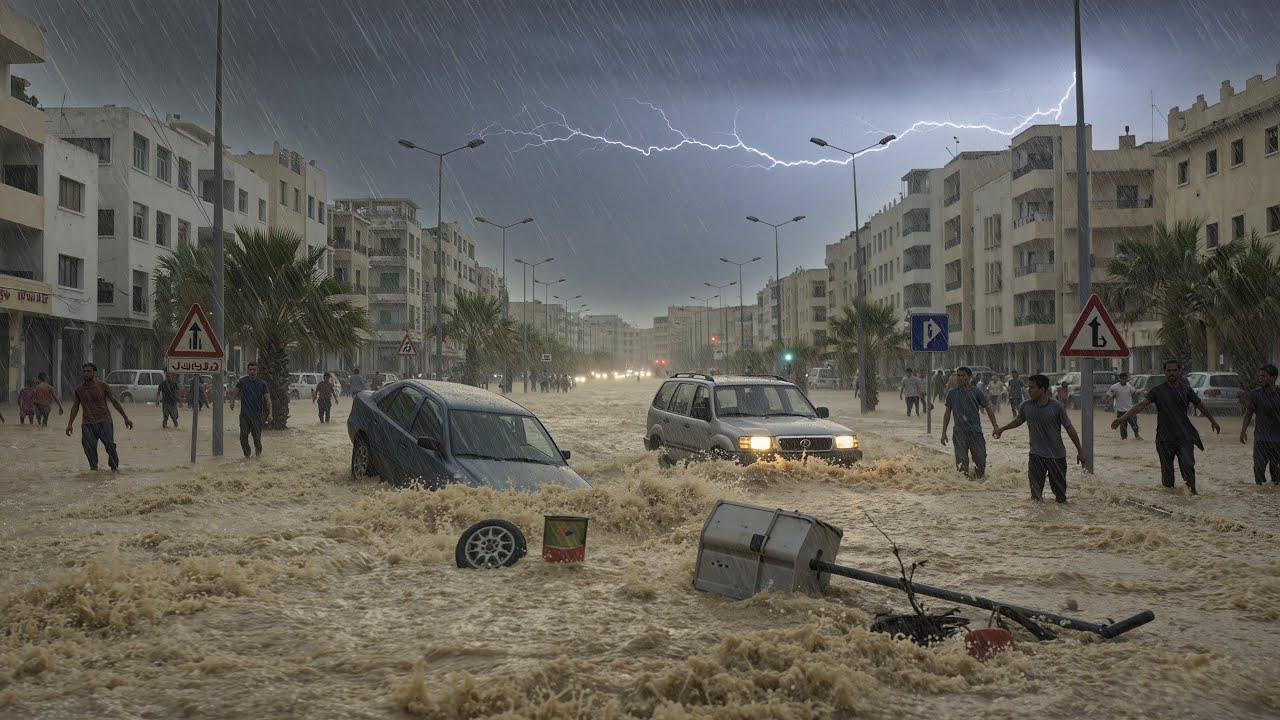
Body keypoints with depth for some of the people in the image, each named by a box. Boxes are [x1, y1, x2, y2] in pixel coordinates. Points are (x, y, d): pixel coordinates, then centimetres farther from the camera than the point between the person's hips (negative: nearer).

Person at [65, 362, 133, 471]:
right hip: (87, 424, 2)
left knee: (110, 445, -12)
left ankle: (114, 467, 3)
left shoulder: (103, 386, -1)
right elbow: (75, 407, 16)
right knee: (89, 448, -8)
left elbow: (114, 402, 5)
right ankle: (94, 468, 5)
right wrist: (70, 424, 13)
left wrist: (126, 418, 5)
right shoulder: (79, 389, 6)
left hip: (104, 421, -2)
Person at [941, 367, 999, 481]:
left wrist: (995, 427, -1)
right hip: (960, 432, 1)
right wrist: (944, 432, 9)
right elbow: (947, 413, 12)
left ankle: (978, 479, 21)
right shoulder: (952, 393, 6)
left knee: (980, 459, 2)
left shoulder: (976, 392, 1)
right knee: (961, 462, -4)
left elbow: (988, 409, 5)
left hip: (975, 430, 0)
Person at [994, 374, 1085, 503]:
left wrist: (1080, 450, -5)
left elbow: (1069, 428, -7)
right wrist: (1002, 429, 22)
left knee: (1060, 494, 7)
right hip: (1036, 455, 2)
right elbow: (1018, 420, 18)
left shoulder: (1057, 407, -14)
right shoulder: (1026, 406, -4)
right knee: (1035, 492, -5)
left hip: (1057, 455, -2)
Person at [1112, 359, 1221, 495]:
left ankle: (1192, 491, 4)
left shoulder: (1186, 390, 4)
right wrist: (1122, 418, -24)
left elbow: (1201, 406, 18)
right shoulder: (1158, 391, -3)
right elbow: (1141, 405, -12)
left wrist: (1213, 421, 29)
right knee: (1167, 469, 6)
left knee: (1188, 465, -11)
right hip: (1165, 437, -1)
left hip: (1184, 436, 1)